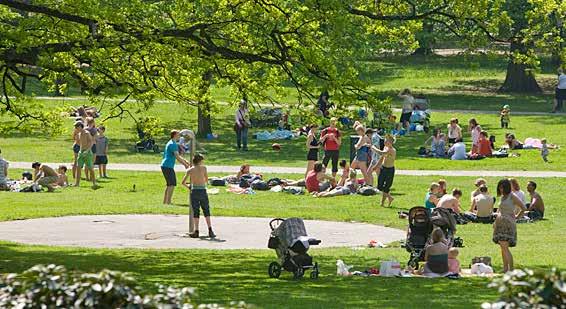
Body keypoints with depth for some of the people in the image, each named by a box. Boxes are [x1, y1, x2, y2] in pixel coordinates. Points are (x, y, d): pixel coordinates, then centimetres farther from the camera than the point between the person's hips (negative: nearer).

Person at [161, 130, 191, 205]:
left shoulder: (170, 143, 20)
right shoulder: (173, 144, -13)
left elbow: (178, 156, 24)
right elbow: (177, 157, -18)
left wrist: (186, 162, 16)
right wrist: (185, 164, -7)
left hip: (165, 166, 10)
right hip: (168, 167, -10)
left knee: (169, 184, 17)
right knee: (172, 184, -10)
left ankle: (165, 201, 18)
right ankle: (168, 202, -15)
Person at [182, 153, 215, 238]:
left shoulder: (190, 170, 3)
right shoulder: (203, 168, 1)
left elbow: (183, 182, 4)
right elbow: (206, 180, 9)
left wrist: (188, 186, 24)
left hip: (194, 191, 1)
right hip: (203, 191, -1)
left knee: (196, 212, 6)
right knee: (206, 211, 7)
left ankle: (196, 231, 2)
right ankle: (210, 230, -2)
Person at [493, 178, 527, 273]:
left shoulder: (512, 197, -8)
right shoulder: (502, 197, 15)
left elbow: (523, 208, -6)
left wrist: (517, 217, 0)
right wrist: (496, 221, 20)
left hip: (508, 224, -8)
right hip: (500, 224, 8)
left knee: (505, 246, -16)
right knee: (503, 247, 7)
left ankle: (511, 269, -16)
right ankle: (505, 269, 9)